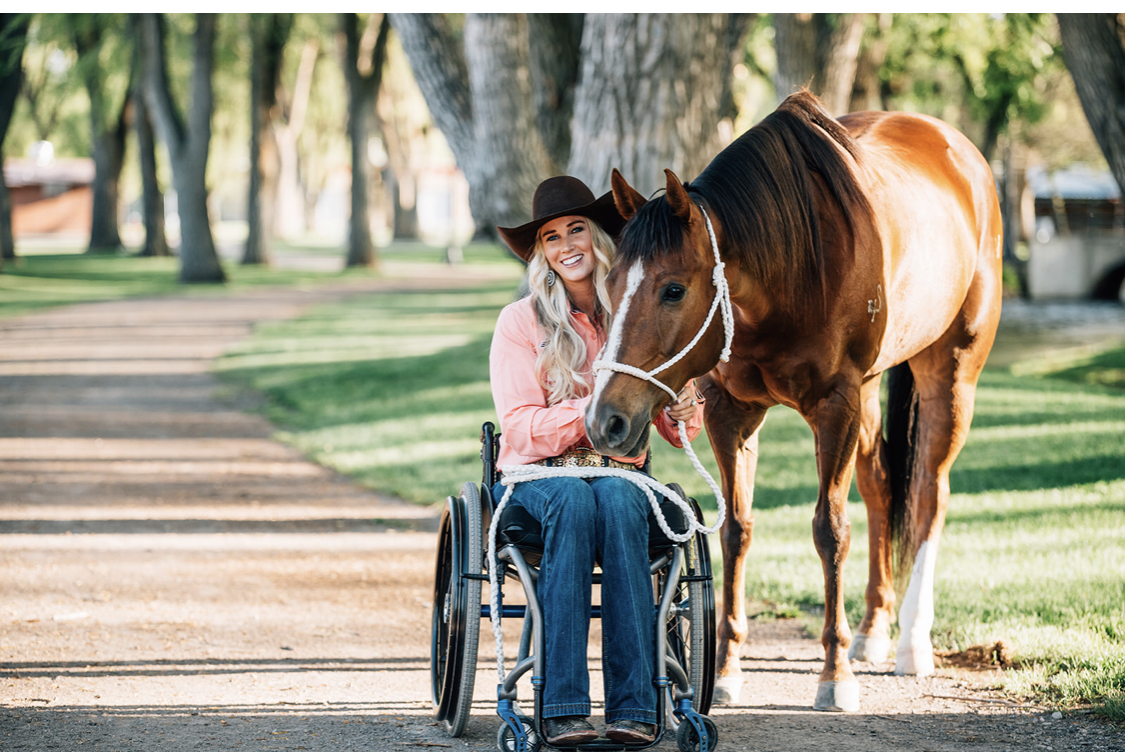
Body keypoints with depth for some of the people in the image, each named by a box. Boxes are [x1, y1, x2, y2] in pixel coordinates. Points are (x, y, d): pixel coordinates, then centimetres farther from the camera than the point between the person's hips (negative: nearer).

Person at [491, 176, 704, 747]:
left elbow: (682, 433, 5)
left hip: (619, 473, 2)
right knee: (573, 501, -36)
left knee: (617, 503, -34)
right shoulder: (520, 322, -1)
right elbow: (522, 429, -9)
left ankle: (634, 706, -38)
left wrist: (683, 385, -17)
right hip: (536, 477, -1)